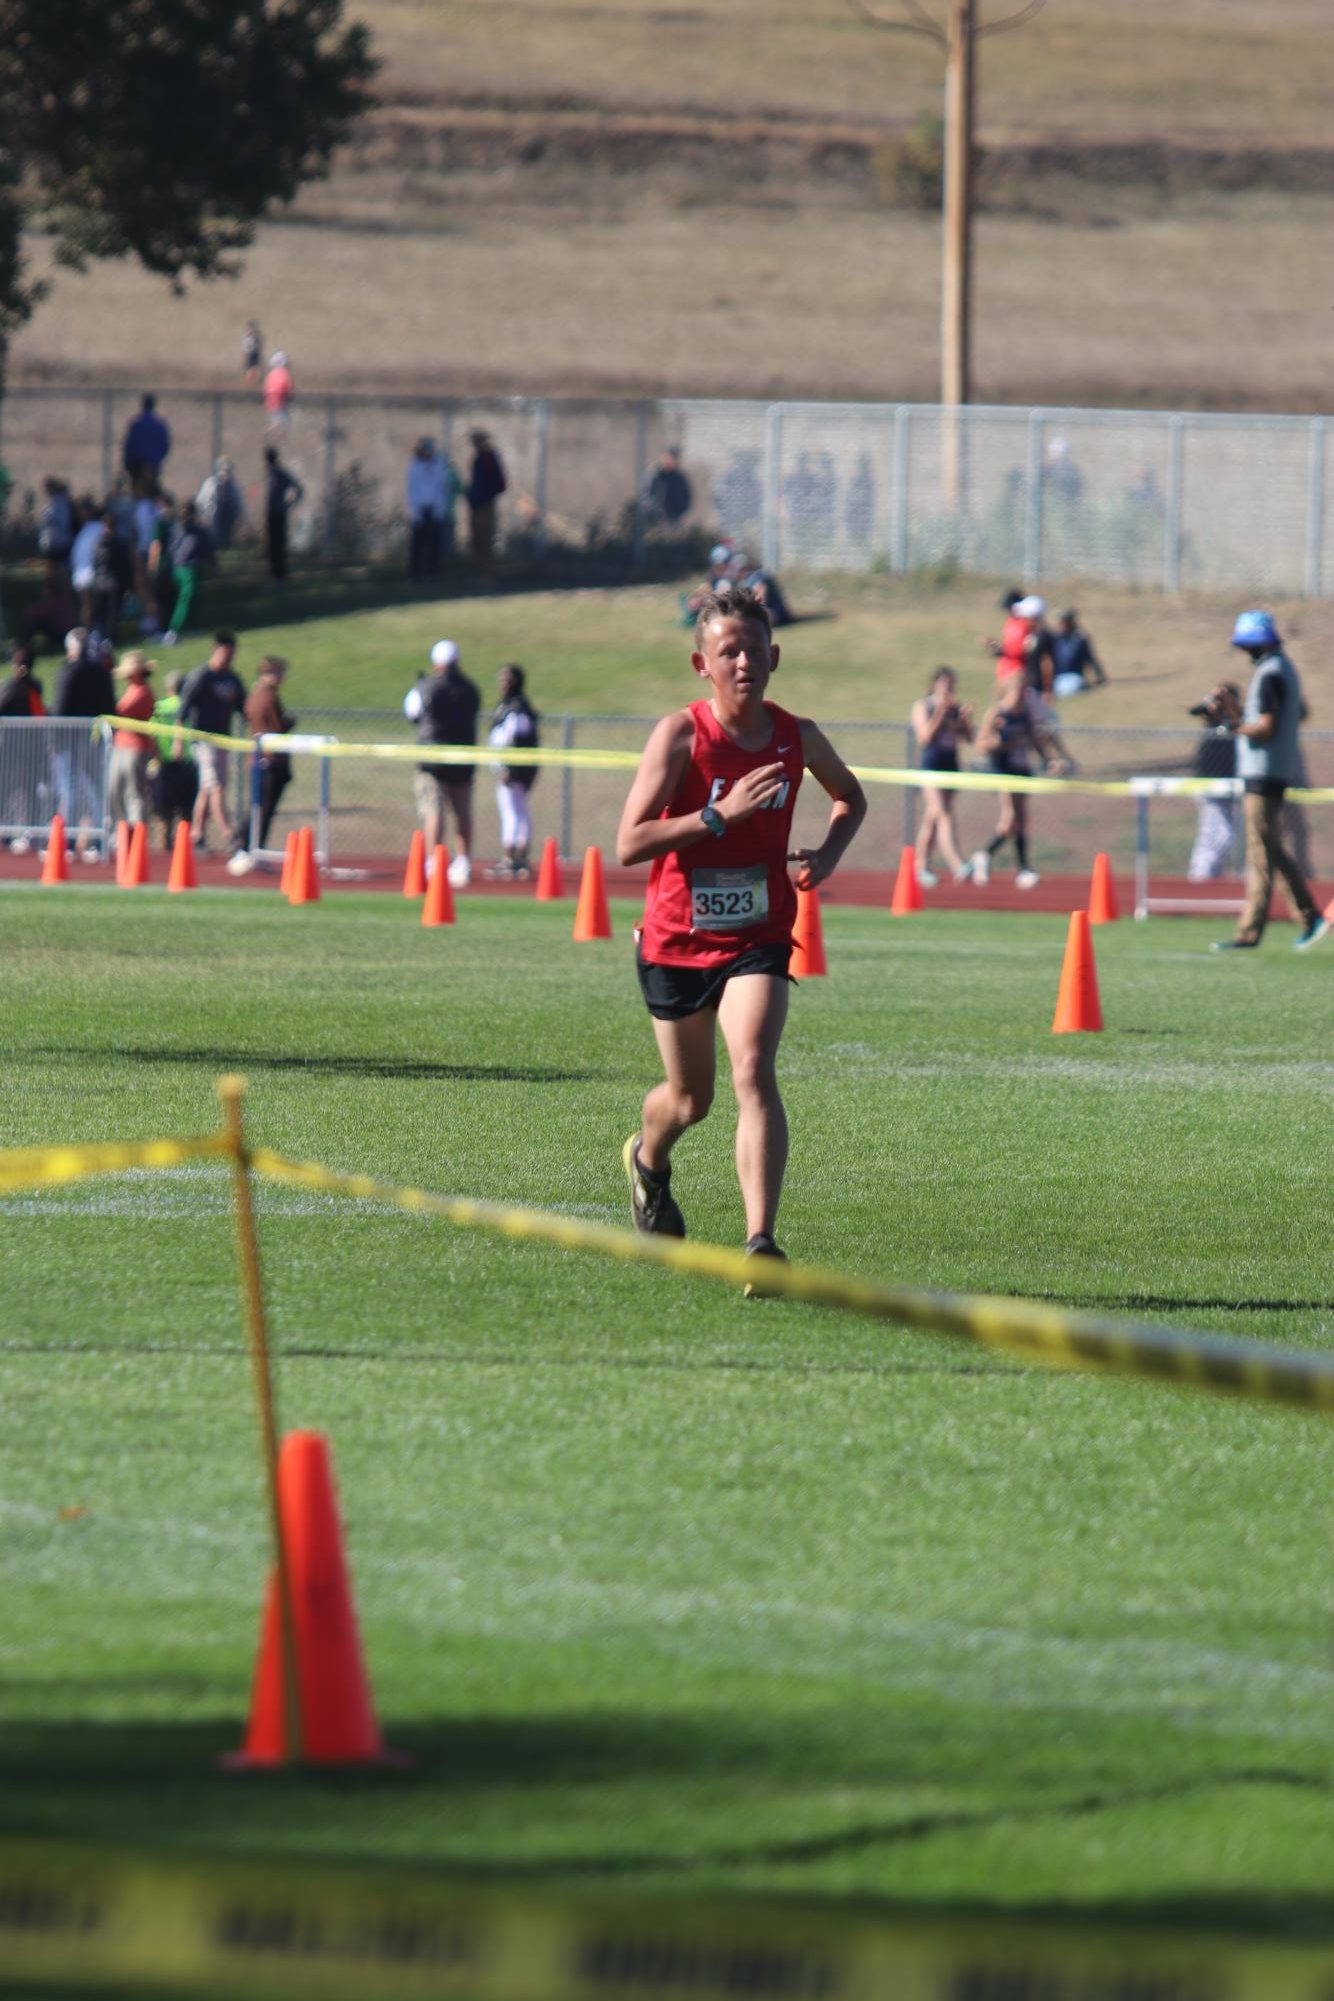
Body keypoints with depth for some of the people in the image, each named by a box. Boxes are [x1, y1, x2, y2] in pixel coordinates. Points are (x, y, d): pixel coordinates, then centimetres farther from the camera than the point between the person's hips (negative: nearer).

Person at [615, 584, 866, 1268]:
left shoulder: (798, 739, -4)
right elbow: (629, 846, -21)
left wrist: (828, 854, -2)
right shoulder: (680, 734, -14)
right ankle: (647, 1161, 53)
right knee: (690, 1097, 16)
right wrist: (722, 813, -29)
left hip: (758, 938, 1)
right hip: (678, 937, -1)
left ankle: (761, 1244, -28)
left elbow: (851, 798, 19)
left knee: (754, 1072, -23)